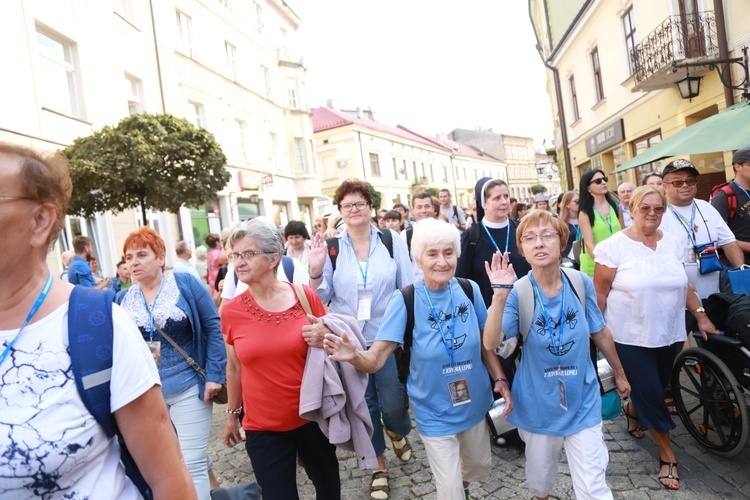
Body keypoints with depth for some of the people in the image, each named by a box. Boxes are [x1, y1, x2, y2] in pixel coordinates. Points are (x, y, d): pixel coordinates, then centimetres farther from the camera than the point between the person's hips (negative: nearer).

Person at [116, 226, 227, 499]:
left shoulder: (185, 283, -7)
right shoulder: (122, 299, 3)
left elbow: (213, 328, -8)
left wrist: (214, 375, -13)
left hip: (188, 389, -4)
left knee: (192, 464, 2)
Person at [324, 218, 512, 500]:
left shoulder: (470, 290, -11)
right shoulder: (405, 300, -21)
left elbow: (484, 342, 4)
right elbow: (375, 359, -24)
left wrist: (500, 378, -4)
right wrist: (353, 356, -43)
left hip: (475, 404, 4)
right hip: (435, 414, -4)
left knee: (480, 467, 26)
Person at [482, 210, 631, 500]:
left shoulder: (581, 283, -11)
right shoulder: (518, 293, -17)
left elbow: (601, 334, 5)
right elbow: (491, 343, -31)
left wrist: (619, 374, 16)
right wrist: (499, 295, -42)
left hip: (582, 402, 0)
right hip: (538, 405, 0)